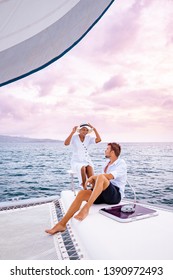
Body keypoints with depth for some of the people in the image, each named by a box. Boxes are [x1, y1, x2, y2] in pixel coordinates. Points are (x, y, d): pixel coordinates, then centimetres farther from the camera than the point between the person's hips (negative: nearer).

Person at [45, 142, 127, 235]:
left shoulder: (121, 163, -2)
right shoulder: (107, 164, 22)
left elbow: (109, 176, -21)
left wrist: (93, 177, -12)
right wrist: (94, 182, -4)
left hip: (116, 195, -7)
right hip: (104, 194, 7)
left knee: (101, 177, -34)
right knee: (81, 193, -17)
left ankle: (86, 209, -36)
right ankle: (62, 224, -16)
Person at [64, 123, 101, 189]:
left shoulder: (88, 138, 5)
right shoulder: (74, 137, -4)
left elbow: (99, 139, -11)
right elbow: (66, 143, -23)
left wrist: (94, 129, -7)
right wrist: (72, 132, -25)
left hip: (87, 161, 3)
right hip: (76, 162, -3)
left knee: (89, 168, -32)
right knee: (82, 168, -35)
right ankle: (85, 189, -28)